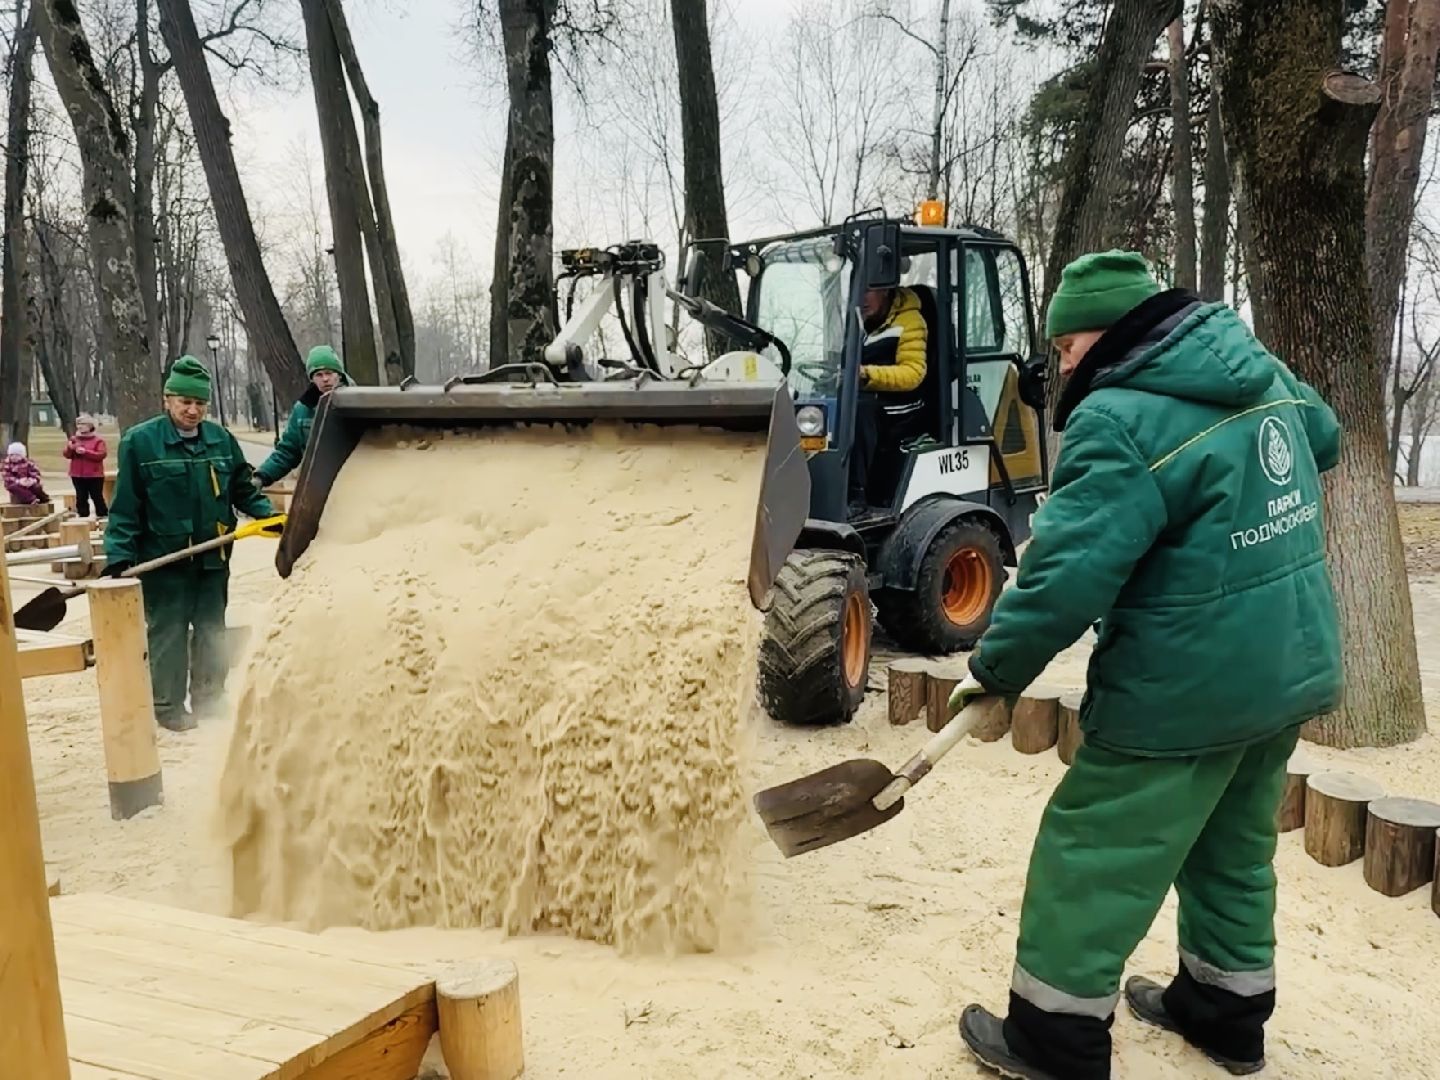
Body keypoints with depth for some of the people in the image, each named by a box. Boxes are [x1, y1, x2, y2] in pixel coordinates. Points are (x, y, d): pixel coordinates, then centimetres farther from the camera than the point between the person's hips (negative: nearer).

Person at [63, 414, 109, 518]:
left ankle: (103, 516, 10)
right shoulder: (74, 439, 9)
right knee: (81, 498, 8)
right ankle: (83, 517, 14)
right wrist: (70, 448, -14)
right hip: (77, 475, 4)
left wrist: (85, 452, -21)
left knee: (97, 497, 2)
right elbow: (67, 454, 7)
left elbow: (101, 455, -15)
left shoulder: (98, 440, -4)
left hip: (94, 475, -4)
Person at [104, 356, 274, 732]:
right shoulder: (139, 441, -9)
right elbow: (126, 505, -9)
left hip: (213, 557, 5)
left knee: (212, 630, 15)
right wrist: (119, 555, -15)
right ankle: (169, 707, 15)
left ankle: (209, 697, 29)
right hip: (164, 559, -4)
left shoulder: (221, 440, 3)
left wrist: (268, 515, -5)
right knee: (169, 634, 3)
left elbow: (244, 490, 11)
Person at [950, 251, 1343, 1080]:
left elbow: (1070, 570, -27)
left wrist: (998, 667, -14)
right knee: (1233, 848, 23)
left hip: (1189, 685, -9)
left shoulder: (1121, 421, -22)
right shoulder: (1262, 375, 7)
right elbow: (1324, 438, 29)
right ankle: (1228, 1011, 39)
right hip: (1293, 667, 9)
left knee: (1094, 855, 4)